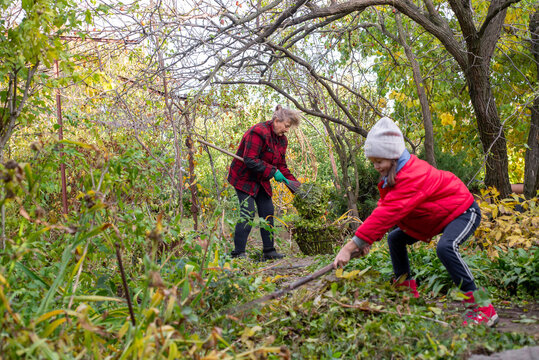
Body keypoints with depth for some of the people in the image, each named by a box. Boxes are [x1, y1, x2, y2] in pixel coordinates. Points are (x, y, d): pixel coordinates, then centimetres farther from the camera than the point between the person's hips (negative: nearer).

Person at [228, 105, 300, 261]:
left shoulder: (281, 139, 6)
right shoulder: (258, 133, -23)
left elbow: (281, 165, 10)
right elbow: (250, 160, -28)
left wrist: (295, 184, -1)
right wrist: (273, 172, -26)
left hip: (261, 179, 9)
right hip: (244, 177, -9)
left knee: (268, 212, 5)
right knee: (247, 213, -15)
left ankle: (269, 251, 12)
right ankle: (238, 253, -9)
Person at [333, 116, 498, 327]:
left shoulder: (412, 177, -36)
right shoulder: (393, 173, -3)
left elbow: (387, 213, -43)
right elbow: (384, 208, -5)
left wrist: (351, 246, -44)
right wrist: (366, 240, -19)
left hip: (463, 212, -10)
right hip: (437, 215, 10)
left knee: (445, 247, -37)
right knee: (395, 238, 10)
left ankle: (481, 308, -28)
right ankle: (406, 290, 20)